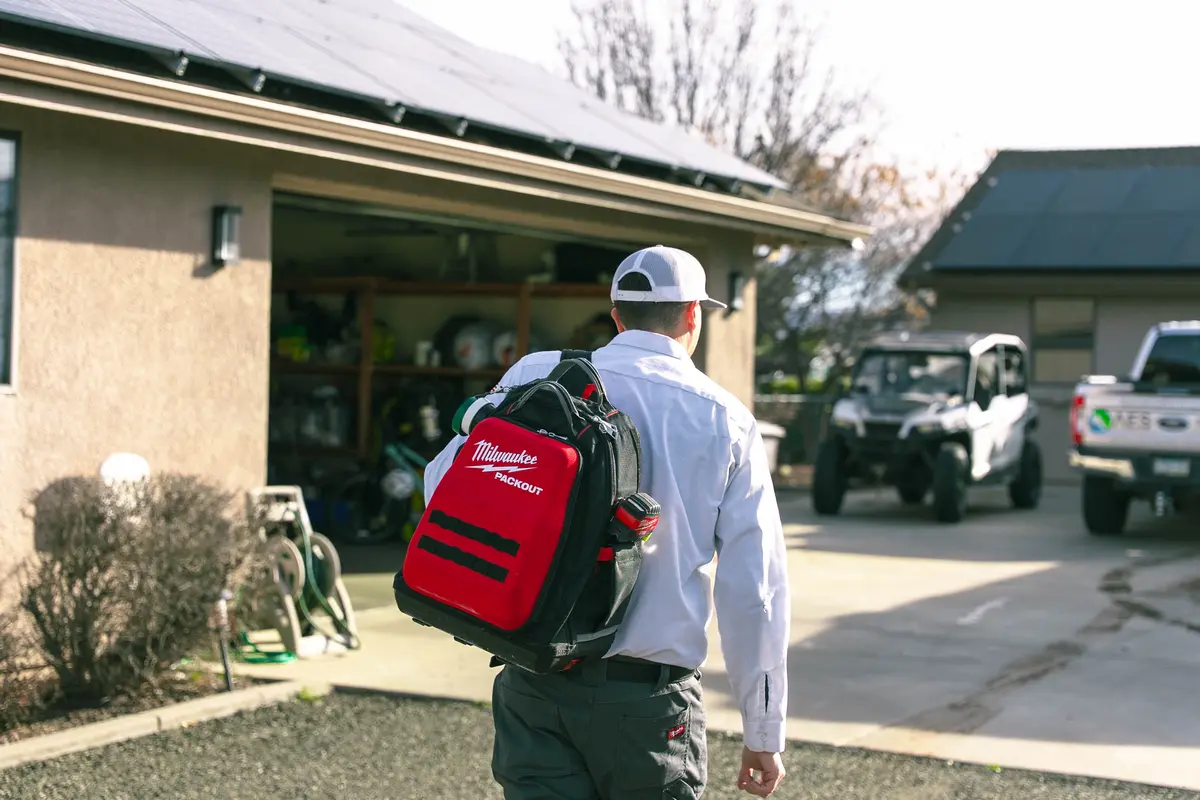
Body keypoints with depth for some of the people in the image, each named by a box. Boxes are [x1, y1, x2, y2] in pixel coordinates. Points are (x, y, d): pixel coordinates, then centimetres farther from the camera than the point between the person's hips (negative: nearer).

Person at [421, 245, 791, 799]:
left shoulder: (535, 378, 1)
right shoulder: (724, 421, -1)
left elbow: (443, 484, -4)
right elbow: (753, 590, -2)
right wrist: (764, 732, 4)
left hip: (534, 687, 1)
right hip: (647, 695, -1)